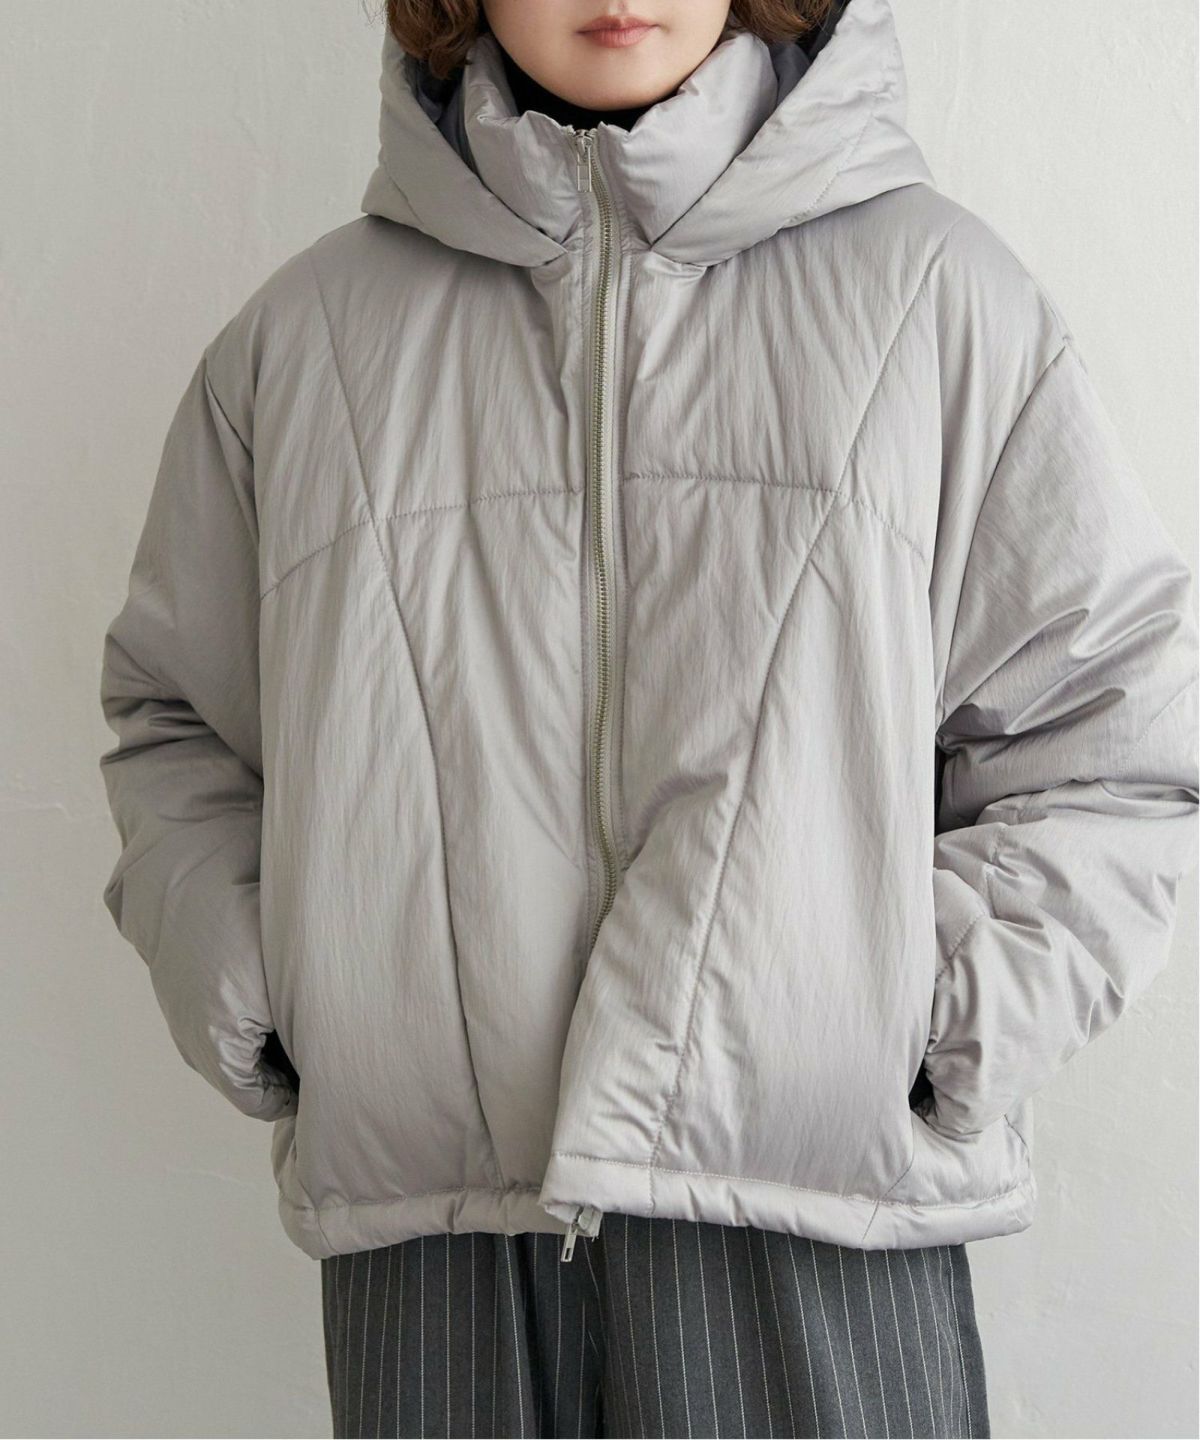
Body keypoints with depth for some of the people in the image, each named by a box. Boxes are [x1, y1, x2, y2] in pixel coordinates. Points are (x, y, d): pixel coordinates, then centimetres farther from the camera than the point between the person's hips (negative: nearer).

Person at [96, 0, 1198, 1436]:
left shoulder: (936, 288, 4)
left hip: (824, 1221, -1)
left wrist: (948, 1024, -6)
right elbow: (172, 712, 18)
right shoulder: (305, 330, 8)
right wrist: (248, 1004, 4)